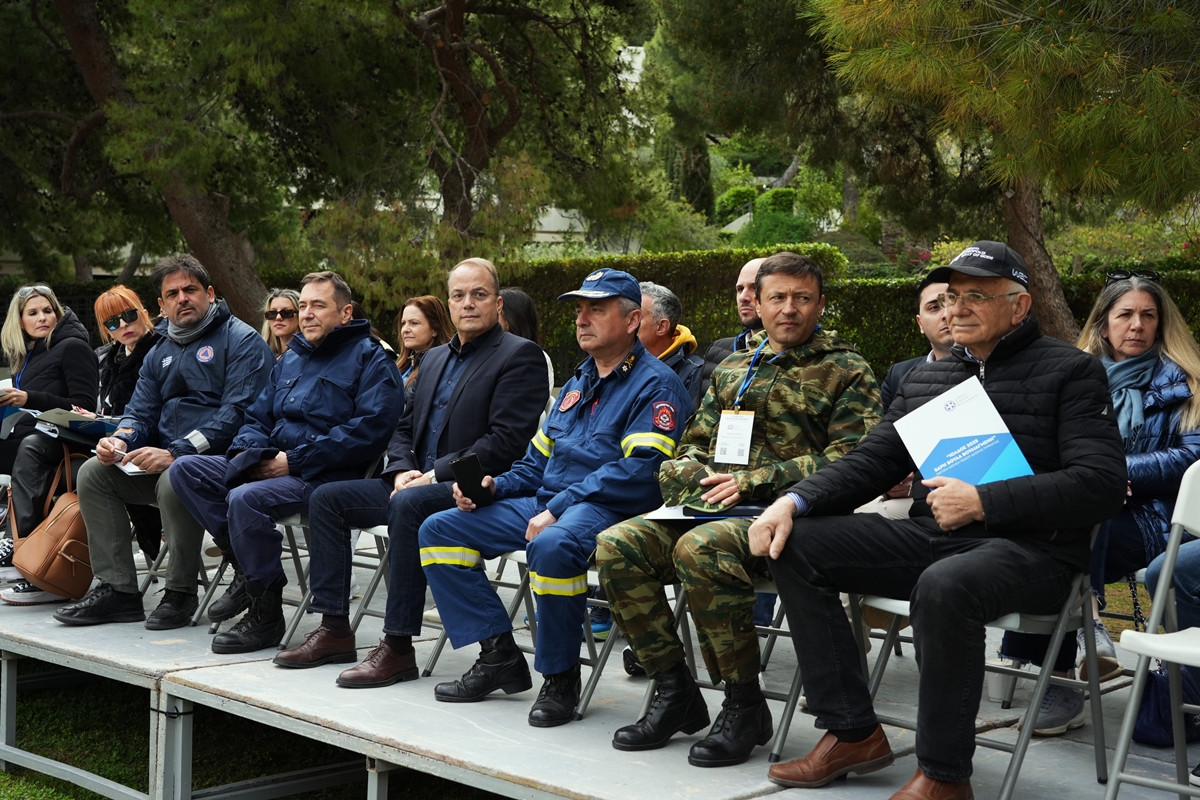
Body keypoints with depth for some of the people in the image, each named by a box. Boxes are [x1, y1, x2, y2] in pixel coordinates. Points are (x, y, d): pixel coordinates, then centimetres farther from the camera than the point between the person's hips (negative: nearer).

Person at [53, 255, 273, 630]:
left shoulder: (241, 340, -6)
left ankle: (180, 592, -17)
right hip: (165, 461, 8)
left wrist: (175, 453, -26)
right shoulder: (159, 352, 20)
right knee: (94, 472, -7)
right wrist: (121, 440, -9)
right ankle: (117, 589, -7)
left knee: (174, 481, -36)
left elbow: (239, 412, -18)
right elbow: (140, 412, 17)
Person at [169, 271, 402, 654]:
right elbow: (258, 417, 25)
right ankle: (247, 559, -11)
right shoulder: (291, 359, 22)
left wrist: (294, 461, -18)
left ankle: (266, 615, -19)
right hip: (267, 464, 9)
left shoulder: (370, 359, -3)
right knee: (185, 470, -3)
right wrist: (244, 451, -1)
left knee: (246, 498, -33)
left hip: (325, 477, -9)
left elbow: (370, 429, -17)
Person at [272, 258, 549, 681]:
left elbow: (505, 443, -17)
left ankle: (398, 647, -31)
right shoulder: (435, 358, 21)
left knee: (408, 505, -36)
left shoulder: (519, 355, -6)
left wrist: (434, 475, -17)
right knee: (327, 498, 1)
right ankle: (335, 630, 0)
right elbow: (404, 429, 21)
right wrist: (403, 471, -2)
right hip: (419, 483, 9)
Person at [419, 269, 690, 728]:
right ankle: (498, 655, -1)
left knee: (553, 545, -41)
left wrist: (559, 508, -21)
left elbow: (639, 471, -18)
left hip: (608, 509, -9)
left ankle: (560, 678, -20)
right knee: (439, 530, 1)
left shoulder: (655, 385, -5)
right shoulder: (577, 384, 23)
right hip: (545, 502, 9)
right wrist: (495, 486, 5)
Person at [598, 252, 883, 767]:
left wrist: (752, 482, -13)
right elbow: (693, 445, 26)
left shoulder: (847, 372, 5)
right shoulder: (732, 369, 24)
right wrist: (699, 479, 0)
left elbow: (849, 459, -8)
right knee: (617, 545, -18)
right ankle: (675, 691, -7)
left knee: (699, 548, -36)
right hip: (713, 507, 6)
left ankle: (746, 705, -20)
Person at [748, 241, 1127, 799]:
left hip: (1029, 548, -7)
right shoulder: (924, 379, 19)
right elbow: (871, 461, 18)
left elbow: (1102, 483, -11)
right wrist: (795, 501, -2)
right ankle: (852, 733, -3)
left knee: (944, 586, -39)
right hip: (930, 538, 7)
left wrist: (982, 502, -19)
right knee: (796, 544, -6)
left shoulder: (1071, 371, 1)